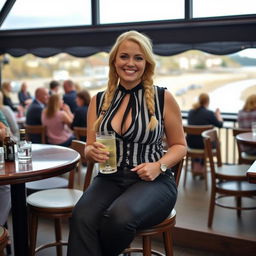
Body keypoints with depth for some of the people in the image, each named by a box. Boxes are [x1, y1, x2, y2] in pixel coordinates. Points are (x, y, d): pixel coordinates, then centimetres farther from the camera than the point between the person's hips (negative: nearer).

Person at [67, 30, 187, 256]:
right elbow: (89, 149, 15)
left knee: (120, 216, -33)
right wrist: (94, 152, -10)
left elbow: (179, 146, 8)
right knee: (81, 218, -32)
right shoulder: (99, 101, 10)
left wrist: (159, 166, -11)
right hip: (109, 179, 2)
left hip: (152, 181, -1)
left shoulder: (163, 98, 1)